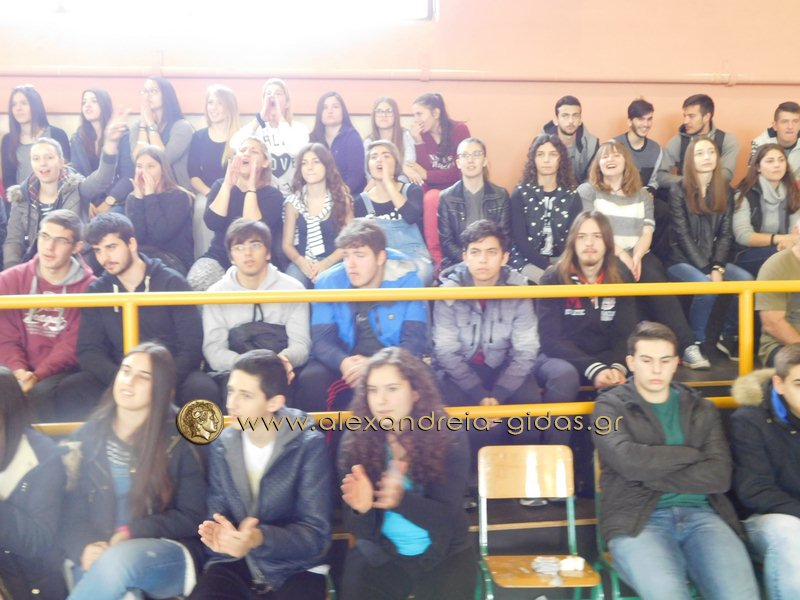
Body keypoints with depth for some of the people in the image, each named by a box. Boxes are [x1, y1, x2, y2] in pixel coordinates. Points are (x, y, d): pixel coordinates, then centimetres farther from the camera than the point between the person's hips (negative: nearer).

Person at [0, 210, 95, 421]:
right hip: (21, 372, 3)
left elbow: (73, 345, -9)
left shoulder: (87, 287, -5)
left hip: (62, 373, -2)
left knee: (40, 392, -32)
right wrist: (19, 371, -17)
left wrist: (37, 376, -22)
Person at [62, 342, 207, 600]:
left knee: (116, 562, -34)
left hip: (167, 557, -1)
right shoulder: (85, 438, 10)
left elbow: (192, 518, 0)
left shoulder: (178, 443, 1)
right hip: (100, 555, 2)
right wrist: (84, 547, -15)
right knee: (90, 573, -34)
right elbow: (70, 511, 6)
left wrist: (131, 532, -13)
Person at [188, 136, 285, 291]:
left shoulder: (272, 195, -1)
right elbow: (213, 223, -11)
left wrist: (251, 188, -17)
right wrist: (227, 184, -12)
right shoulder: (221, 185, 8)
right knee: (195, 281, -29)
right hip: (220, 257, 3)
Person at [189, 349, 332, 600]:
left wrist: (259, 539, -30)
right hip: (235, 563, 2)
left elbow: (316, 533, -13)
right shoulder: (222, 445, 3)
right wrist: (215, 532, -19)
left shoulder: (309, 446, -11)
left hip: (295, 568, -2)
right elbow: (217, 512, 6)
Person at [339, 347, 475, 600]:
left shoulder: (449, 438, -12)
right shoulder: (355, 441, -9)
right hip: (379, 553, 1)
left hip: (443, 554, 0)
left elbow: (444, 516, -15)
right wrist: (362, 509, -31)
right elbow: (362, 530, -8)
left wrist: (401, 499, -34)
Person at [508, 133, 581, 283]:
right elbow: (520, 239, -7)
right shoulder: (520, 194, 0)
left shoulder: (572, 195, 7)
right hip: (528, 260, -3)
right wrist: (548, 266, -18)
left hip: (562, 260, 3)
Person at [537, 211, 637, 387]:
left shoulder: (621, 277, 1)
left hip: (607, 358, 4)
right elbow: (550, 338, -15)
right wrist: (593, 369, -28)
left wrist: (618, 367, -26)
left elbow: (625, 334, -4)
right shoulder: (553, 278, -9)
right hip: (563, 358, -4)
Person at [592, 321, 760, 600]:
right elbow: (628, 461, -12)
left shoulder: (703, 409, 17)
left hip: (700, 514, 3)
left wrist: (650, 475, -5)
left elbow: (719, 476, 2)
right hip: (637, 520, -3)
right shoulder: (610, 406, 8)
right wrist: (692, 454, 0)